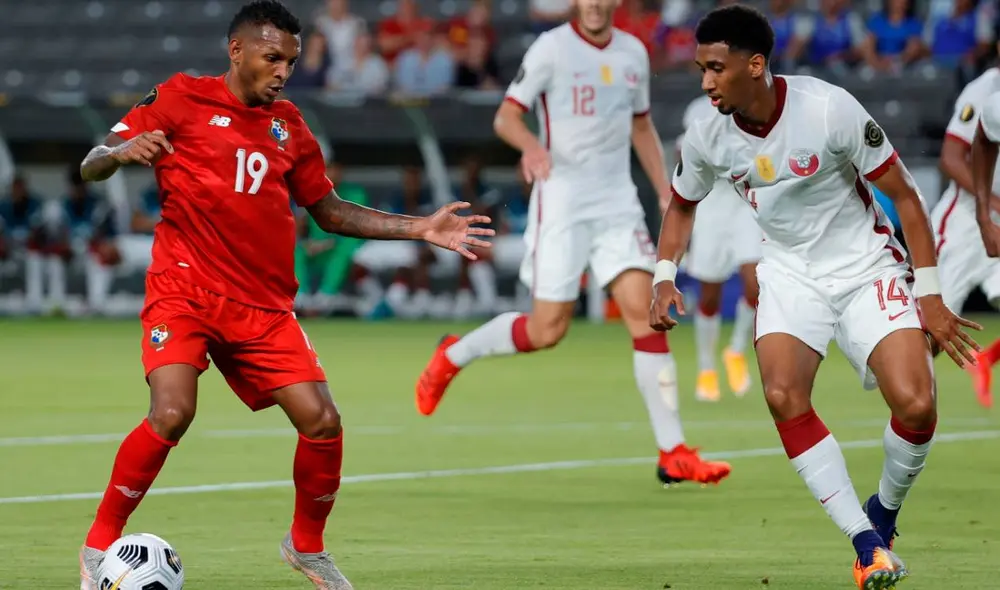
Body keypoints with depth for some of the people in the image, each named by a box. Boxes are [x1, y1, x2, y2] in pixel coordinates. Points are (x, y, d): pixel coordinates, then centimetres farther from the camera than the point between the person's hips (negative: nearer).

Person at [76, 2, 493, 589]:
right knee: (172, 413, -25)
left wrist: (421, 229, 14)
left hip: (264, 307, 5)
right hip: (184, 292, -5)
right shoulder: (182, 99, 0)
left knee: (323, 420, -6)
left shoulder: (288, 125, 14)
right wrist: (123, 152, -25)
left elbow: (331, 210, 22)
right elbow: (91, 166, 0)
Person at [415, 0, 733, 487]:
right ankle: (453, 355, 24)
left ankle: (673, 455, -9)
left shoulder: (633, 53, 10)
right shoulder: (551, 48, -7)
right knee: (547, 329, -5)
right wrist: (530, 145, -32)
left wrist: (667, 195, 15)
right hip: (561, 201, -4)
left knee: (644, 312, -9)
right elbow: (506, 116, -11)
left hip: (618, 200, 4)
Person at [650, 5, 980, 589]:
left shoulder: (830, 109, -23)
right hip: (790, 272, 3)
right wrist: (665, 278, -3)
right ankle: (867, 542, -14)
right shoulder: (707, 137, -10)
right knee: (784, 397, -24)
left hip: (866, 265, -3)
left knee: (915, 405, -20)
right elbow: (683, 205, 14)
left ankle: (883, 514, 12)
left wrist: (930, 295, -14)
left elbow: (904, 194, -13)